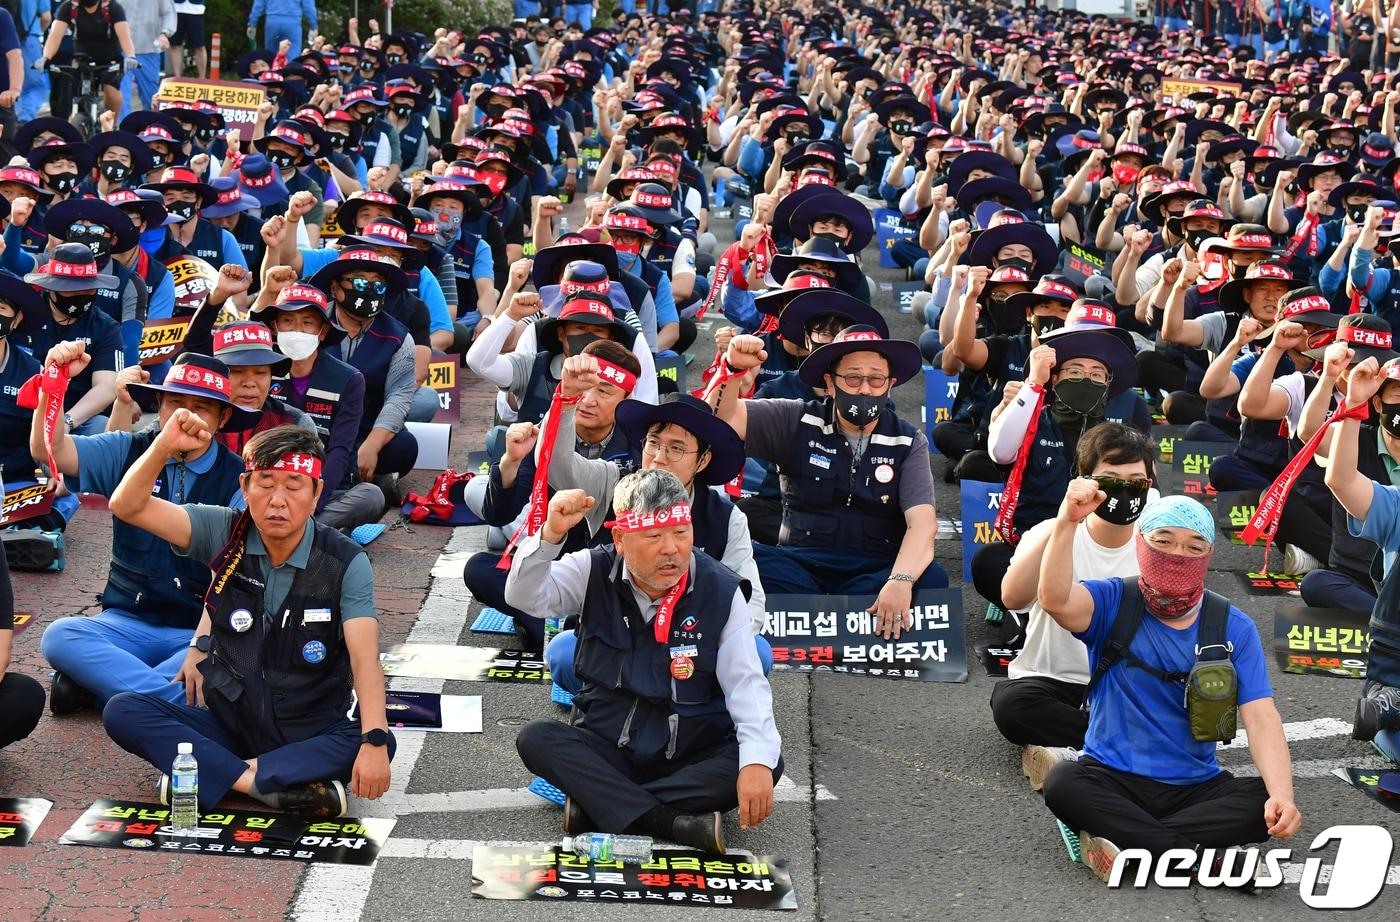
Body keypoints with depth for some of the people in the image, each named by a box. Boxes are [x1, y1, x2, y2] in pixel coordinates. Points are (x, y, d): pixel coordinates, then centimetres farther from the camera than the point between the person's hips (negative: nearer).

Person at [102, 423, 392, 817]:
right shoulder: (227, 533, -4)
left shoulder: (346, 562, -11)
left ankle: (211, 773, -29)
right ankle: (271, 786, -31)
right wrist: (163, 446, -32)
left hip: (310, 735, -2)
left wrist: (374, 741, -38)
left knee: (380, 744, -32)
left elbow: (365, 659, -22)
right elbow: (128, 507, -13)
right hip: (226, 722, 2)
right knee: (122, 711, -21)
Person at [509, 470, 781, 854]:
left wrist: (757, 760, -31)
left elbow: (746, 684, -14)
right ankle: (676, 823, -35)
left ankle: (596, 804, -28)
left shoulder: (721, 590, -7)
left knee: (769, 763, -28)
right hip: (604, 747, 1)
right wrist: (550, 534, -33)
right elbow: (525, 598, -15)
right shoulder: (594, 573, -3)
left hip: (691, 756, 0)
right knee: (535, 739, -26)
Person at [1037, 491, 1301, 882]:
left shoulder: (1233, 628, 0)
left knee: (1270, 808, -26)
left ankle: (1126, 837, -25)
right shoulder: (1113, 602, -5)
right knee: (1062, 783, -33)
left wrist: (1282, 794, -26)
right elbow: (1056, 599, -27)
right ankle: (1207, 860, -30)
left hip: (1196, 786, 2)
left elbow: (1261, 719, -9)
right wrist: (1067, 522, -41)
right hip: (1113, 779, -1)